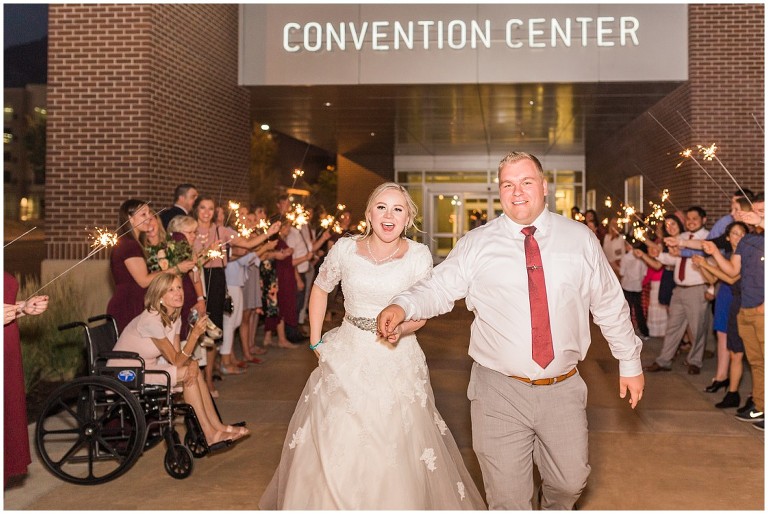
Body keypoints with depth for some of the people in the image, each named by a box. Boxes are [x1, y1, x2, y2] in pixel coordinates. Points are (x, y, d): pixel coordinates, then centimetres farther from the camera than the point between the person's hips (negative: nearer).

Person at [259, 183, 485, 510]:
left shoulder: (418, 255, -8)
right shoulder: (345, 249, -4)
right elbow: (320, 290, 12)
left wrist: (398, 328, -24)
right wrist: (316, 342, 8)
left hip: (397, 357, -1)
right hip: (347, 354, 2)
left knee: (398, 453, 3)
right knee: (332, 443, 9)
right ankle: (330, 502, 32)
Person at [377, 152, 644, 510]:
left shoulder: (580, 238, 3)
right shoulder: (476, 244, -1)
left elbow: (610, 305, 9)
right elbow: (438, 288, -9)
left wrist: (630, 362, 13)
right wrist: (402, 306, -29)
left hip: (563, 390, 2)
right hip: (499, 390, -1)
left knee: (570, 481, 18)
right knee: (508, 497, 8)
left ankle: (555, 507, 51)